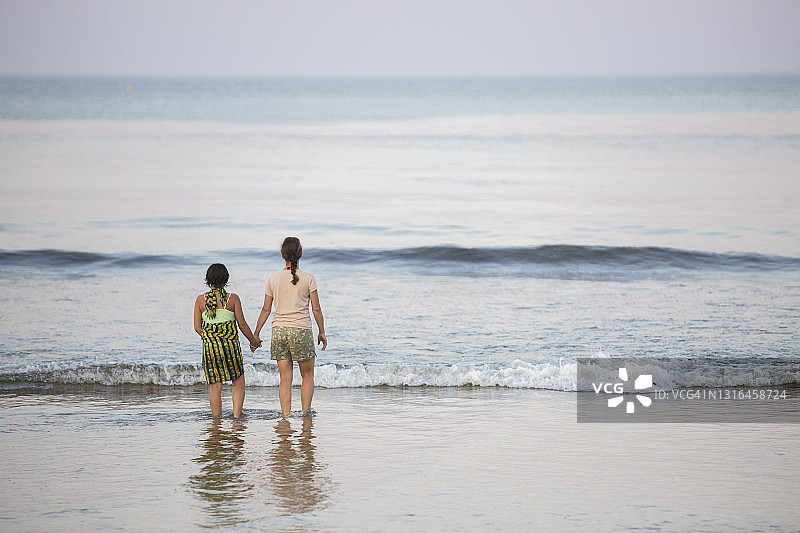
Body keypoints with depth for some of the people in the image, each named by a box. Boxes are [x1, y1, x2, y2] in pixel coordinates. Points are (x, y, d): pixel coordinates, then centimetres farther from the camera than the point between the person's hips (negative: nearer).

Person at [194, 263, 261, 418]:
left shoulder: (201, 300, 1)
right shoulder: (233, 298, -4)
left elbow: (197, 327, 3)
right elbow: (242, 324, -2)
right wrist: (254, 341, 13)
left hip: (209, 347, 2)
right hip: (231, 346, -2)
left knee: (215, 387, 6)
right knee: (239, 383, 12)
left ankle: (217, 420, 7)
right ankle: (237, 415, 0)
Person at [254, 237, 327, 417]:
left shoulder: (273, 279, 1)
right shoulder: (308, 279, -5)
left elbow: (266, 310, 4)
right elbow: (316, 309, -2)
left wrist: (256, 334, 11)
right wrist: (322, 332, 10)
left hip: (279, 329, 2)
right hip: (301, 330, -2)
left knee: (285, 378, 5)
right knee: (308, 376, 12)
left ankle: (286, 415, 0)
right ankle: (305, 412, 6)